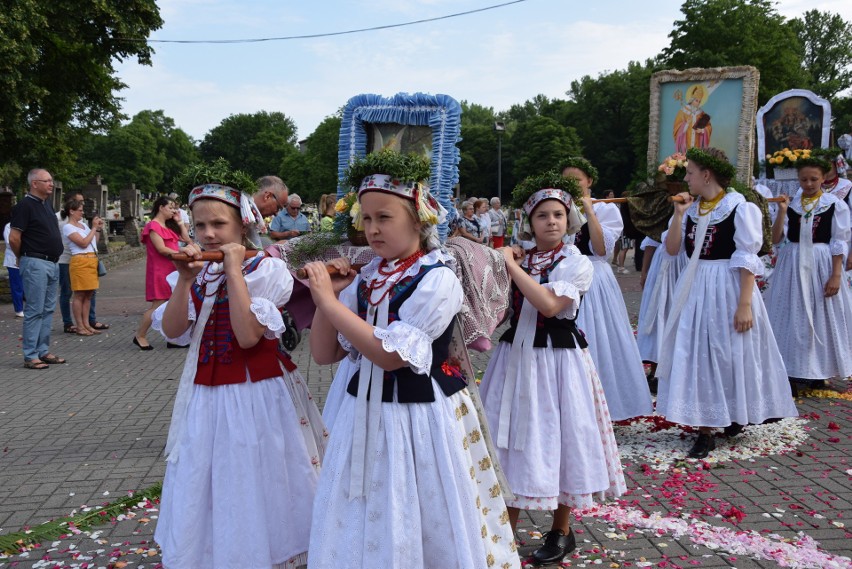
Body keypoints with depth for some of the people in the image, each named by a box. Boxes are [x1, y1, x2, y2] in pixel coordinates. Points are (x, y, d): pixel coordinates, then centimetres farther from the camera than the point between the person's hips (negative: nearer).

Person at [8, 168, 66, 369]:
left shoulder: (47, 204, 13)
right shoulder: (25, 206, -13)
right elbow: (14, 238, -16)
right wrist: (23, 257, -1)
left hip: (53, 263, 9)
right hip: (35, 264, -8)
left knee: (48, 309, 12)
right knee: (34, 311, -5)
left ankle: (43, 351, 20)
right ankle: (30, 356, 0)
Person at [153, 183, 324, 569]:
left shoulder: (267, 270, -10)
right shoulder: (196, 272, 7)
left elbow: (248, 335, -22)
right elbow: (172, 331, -3)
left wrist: (234, 272, -20)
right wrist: (185, 280, -13)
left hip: (258, 396, -5)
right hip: (205, 396, 5)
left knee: (256, 492, 4)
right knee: (202, 493, 13)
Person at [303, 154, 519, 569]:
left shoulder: (437, 280, -15)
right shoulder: (366, 277, 4)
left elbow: (390, 354, -23)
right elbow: (324, 354, 5)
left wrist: (330, 301, -20)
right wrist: (327, 295, -9)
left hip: (421, 418, -6)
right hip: (365, 415, 6)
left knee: (429, 533, 9)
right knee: (358, 534, 15)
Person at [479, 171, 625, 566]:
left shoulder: (576, 263, -7)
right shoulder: (520, 259, 8)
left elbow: (549, 304, -23)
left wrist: (511, 265, -18)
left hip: (555, 359, -4)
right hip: (516, 356, 5)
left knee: (554, 437, 5)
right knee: (514, 439, 8)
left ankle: (561, 531, 23)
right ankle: (507, 529, 21)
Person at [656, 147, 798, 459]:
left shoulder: (740, 208, -10)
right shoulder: (691, 208, 7)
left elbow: (747, 262, -13)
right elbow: (672, 249, 2)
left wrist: (744, 304, -17)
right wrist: (679, 214, -6)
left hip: (729, 288, -5)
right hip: (695, 290, 5)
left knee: (731, 354, 5)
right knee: (698, 355, 4)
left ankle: (737, 414, 28)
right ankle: (706, 430, 9)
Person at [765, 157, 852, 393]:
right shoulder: (790, 204, 2)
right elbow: (776, 238, -4)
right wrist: (782, 211, -14)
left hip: (821, 265, -2)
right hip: (793, 265, 2)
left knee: (821, 317, 7)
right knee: (792, 317, 4)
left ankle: (818, 371, 21)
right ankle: (791, 372, 12)